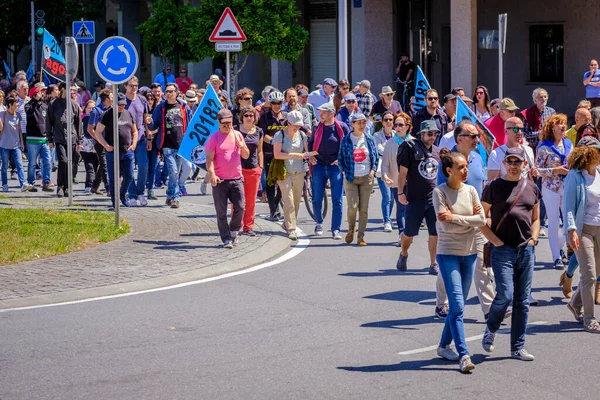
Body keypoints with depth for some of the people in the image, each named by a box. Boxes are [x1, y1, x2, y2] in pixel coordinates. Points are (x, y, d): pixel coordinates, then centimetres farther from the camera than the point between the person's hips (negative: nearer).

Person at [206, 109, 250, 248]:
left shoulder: (237, 135, 10)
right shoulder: (214, 138, -2)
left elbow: (246, 156, 12)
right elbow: (209, 159, -8)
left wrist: (240, 144, -7)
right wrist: (212, 175, -24)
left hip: (236, 179, 3)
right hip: (220, 180, -3)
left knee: (240, 207, -5)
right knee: (222, 212, -1)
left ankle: (234, 230, 19)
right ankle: (226, 239, 5)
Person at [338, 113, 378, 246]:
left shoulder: (369, 140, 6)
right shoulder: (346, 140, 1)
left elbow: (376, 157, 13)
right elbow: (340, 158, 7)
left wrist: (373, 170, -2)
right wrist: (344, 171, -4)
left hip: (366, 178, 2)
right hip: (350, 178, -2)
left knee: (364, 208, 0)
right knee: (352, 206, -13)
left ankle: (360, 236, 8)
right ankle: (351, 228, 16)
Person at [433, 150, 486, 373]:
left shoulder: (470, 191, 4)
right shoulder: (440, 192, -9)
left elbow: (482, 220, -5)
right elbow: (446, 226, -17)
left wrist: (455, 217, -14)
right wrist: (470, 218, -11)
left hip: (469, 253, 5)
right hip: (448, 253, -5)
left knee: (458, 304, 13)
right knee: (457, 305, -11)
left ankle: (444, 346, 28)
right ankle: (463, 355, -14)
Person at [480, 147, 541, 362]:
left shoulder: (532, 188, 12)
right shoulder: (494, 187, -1)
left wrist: (533, 239, 5)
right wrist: (495, 240, -8)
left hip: (526, 249, 4)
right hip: (503, 249, -4)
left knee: (523, 300, 6)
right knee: (505, 295, -14)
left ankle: (518, 347, 13)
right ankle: (490, 332, 13)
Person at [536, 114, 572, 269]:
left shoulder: (569, 144, 7)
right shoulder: (545, 147, -9)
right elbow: (537, 169, -10)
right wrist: (555, 171, -18)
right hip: (551, 188, -5)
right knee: (554, 223, 1)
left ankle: (559, 247, 33)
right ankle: (557, 257, 6)